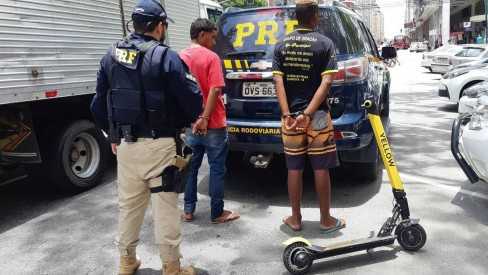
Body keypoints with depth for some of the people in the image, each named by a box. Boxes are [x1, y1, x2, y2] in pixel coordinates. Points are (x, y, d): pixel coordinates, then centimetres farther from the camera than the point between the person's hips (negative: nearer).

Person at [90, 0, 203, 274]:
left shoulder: (111, 56, 7)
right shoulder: (165, 56, -11)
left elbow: (99, 103, 12)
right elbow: (193, 100, -12)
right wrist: (181, 123, 9)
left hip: (125, 145, 6)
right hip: (159, 145, -5)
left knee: (129, 205, 19)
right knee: (165, 208, 6)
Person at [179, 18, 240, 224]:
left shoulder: (180, 57, 6)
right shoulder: (211, 57, -11)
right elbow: (214, 90, -20)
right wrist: (205, 118, -18)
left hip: (189, 124, 6)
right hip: (213, 124, -6)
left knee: (191, 167, 15)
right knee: (217, 169, 5)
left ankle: (188, 210, 23)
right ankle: (217, 213, 14)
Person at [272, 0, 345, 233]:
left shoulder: (281, 45, 5)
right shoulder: (325, 43, -3)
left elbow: (279, 82, -5)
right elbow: (326, 82, -14)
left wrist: (287, 114, -10)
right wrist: (308, 113, -17)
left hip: (291, 116, 3)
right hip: (317, 116, -2)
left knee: (294, 169, 10)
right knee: (321, 169, 7)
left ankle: (295, 218, 20)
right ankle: (326, 220, 18)